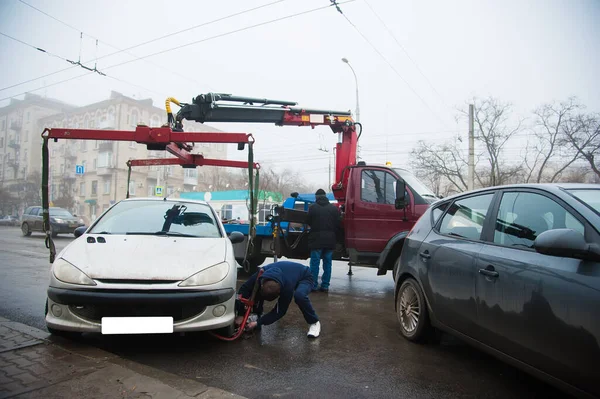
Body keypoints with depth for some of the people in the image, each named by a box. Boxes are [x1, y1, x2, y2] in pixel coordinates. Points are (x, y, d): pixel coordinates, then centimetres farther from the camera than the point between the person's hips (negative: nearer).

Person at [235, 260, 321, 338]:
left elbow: (280, 311, -31)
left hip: (304, 277, -5)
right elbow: (243, 290, -23)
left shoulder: (288, 287, -43)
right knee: (256, 291, -18)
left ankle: (314, 322, -17)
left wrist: (258, 323, -32)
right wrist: (240, 314, -28)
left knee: (299, 295, -40)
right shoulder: (260, 275, -34)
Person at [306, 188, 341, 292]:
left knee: (315, 263, 4)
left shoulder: (313, 207, -4)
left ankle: (313, 285, 6)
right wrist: (335, 238, 12)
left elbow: (308, 222, 2)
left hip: (316, 239, -3)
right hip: (330, 240, 3)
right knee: (327, 263, 10)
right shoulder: (334, 208, 5)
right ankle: (325, 285, 12)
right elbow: (338, 225, 4)